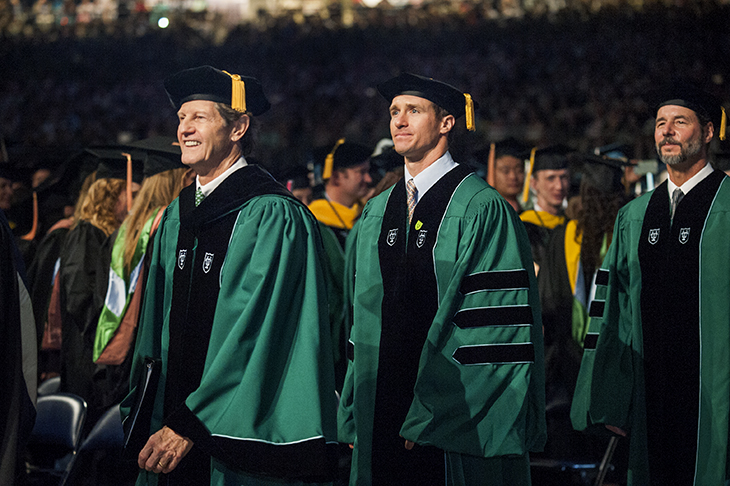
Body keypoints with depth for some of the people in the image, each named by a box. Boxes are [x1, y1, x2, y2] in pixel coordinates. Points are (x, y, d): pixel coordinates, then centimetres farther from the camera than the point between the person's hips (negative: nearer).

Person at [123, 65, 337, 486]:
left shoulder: (273, 215, -12)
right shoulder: (176, 218, 11)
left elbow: (256, 333, -18)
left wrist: (189, 425, -20)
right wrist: (145, 415, 10)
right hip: (174, 427, 7)